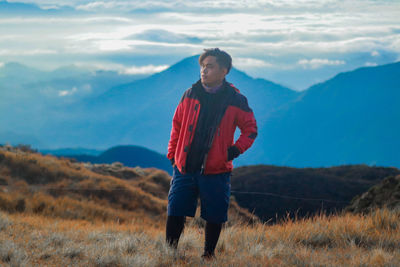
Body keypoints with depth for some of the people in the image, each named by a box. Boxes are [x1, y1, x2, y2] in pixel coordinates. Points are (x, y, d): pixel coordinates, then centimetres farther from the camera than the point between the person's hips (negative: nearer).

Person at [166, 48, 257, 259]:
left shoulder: (235, 101, -2)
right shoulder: (190, 95, 5)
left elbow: (250, 129, 8)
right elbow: (177, 125, 15)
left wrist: (236, 150, -6)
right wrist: (173, 155, 11)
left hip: (215, 171, -2)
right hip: (184, 168, 2)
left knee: (214, 217, 4)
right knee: (175, 213, -1)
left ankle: (208, 255, 22)